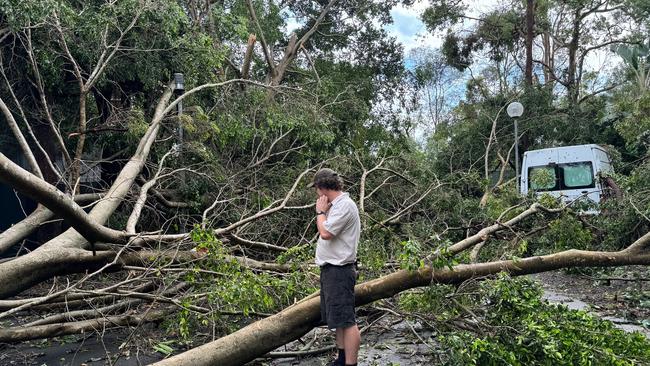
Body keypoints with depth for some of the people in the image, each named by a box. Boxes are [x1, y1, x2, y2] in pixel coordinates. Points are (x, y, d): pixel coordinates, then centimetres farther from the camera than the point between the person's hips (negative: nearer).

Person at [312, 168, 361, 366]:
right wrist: (322, 211, 10)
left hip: (339, 270, -11)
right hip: (331, 268, 11)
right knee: (338, 319, 18)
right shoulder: (336, 205, 16)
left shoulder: (345, 205, -16)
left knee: (346, 320, -8)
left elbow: (325, 232, -22)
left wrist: (320, 211, -11)